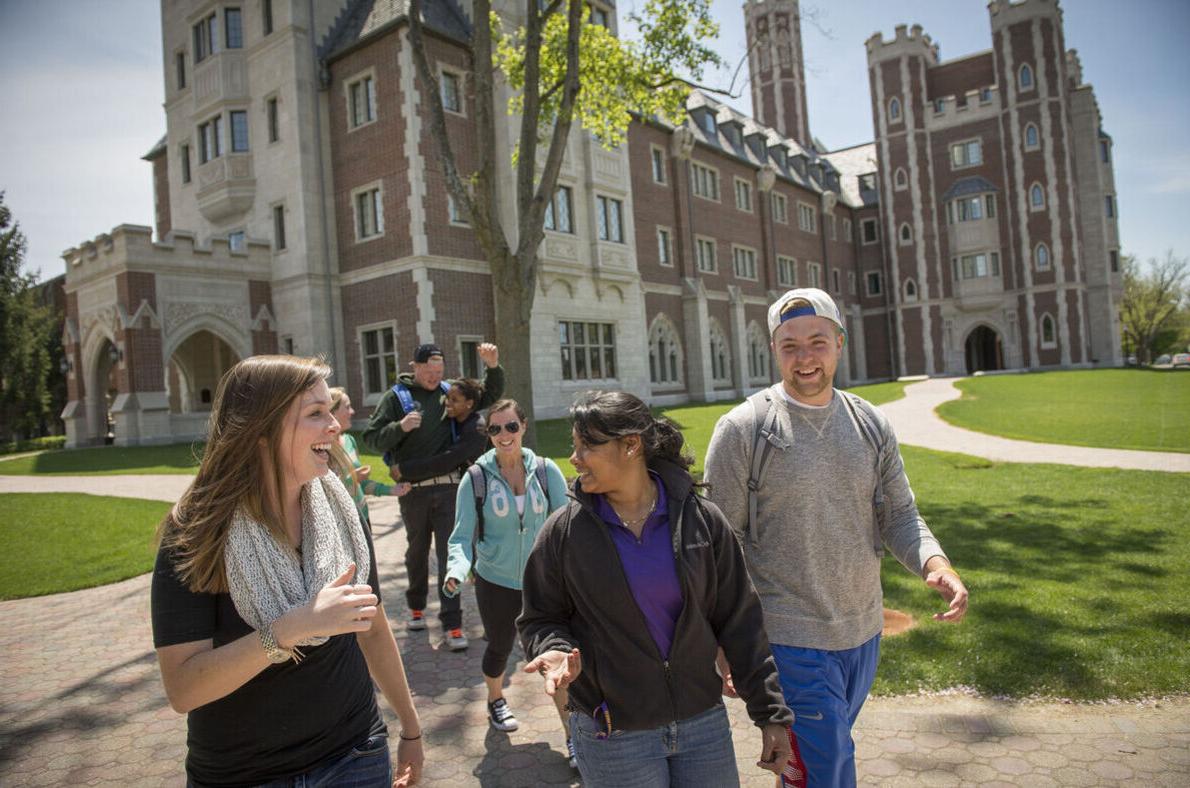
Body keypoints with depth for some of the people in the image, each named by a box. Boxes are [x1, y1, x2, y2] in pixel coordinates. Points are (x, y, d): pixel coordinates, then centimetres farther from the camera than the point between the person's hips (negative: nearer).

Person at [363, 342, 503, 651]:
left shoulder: (449, 392, 5)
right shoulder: (396, 396, -2)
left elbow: (490, 395, 11)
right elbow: (371, 437, -4)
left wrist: (493, 367, -7)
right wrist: (400, 427, -21)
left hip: (447, 486, 0)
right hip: (412, 489, 0)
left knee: (449, 552, -1)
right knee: (417, 550, 17)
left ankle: (452, 623, 5)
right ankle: (417, 607, 39)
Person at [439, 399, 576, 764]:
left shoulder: (546, 471, -7)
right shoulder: (476, 479, -9)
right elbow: (462, 535, -7)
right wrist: (457, 569, -26)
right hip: (495, 581, 0)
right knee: (500, 647, 18)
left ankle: (573, 735, 10)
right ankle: (496, 701, 49)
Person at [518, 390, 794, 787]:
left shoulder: (701, 519, -7)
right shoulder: (563, 531, -8)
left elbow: (740, 620, -1)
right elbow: (539, 620, 2)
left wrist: (771, 712, 1)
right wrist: (557, 651, -20)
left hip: (704, 722, 1)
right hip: (612, 737, -1)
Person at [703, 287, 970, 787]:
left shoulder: (872, 425, 3)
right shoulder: (742, 429, -12)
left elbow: (898, 516, 6)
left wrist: (935, 563, -15)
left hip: (863, 632, 5)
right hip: (790, 639, -5)